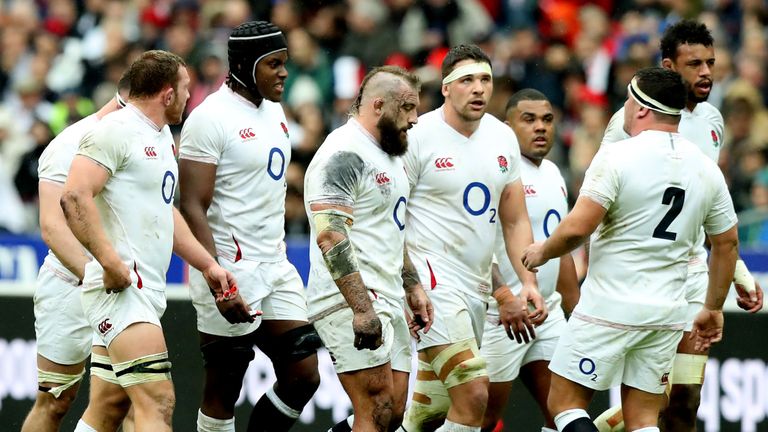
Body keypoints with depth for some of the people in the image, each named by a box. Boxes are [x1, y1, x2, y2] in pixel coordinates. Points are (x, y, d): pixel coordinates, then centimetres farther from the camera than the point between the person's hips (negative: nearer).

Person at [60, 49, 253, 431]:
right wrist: (110, 262, -25)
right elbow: (75, 196, -22)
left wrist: (208, 265, 27)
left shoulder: (161, 136, 21)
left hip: (147, 292, 10)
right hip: (120, 287, -10)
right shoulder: (116, 131, -11)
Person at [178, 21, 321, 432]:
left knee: (303, 377, 5)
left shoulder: (273, 112, 12)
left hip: (275, 269, 8)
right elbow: (192, 208, -17)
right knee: (222, 392, 0)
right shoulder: (210, 118, -13)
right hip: (231, 272, -8)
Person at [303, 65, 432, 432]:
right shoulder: (344, 154, -14)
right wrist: (362, 308, -28)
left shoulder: (388, 155, 20)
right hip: (351, 302, -10)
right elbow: (330, 236, -23)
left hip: (387, 302, 10)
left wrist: (413, 288, 23)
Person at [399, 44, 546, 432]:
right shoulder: (418, 137, -10)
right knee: (473, 396, -19)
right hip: (432, 281, -7)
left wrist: (528, 282, 4)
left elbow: (515, 222, 17)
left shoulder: (503, 138, 11)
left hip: (476, 287, 7)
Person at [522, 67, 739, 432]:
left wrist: (543, 252, 3)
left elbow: (577, 228, -18)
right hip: (667, 315, 6)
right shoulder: (707, 169, 6)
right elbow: (727, 243, 14)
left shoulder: (616, 156, -12)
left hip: (609, 308, -6)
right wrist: (713, 309, 25)